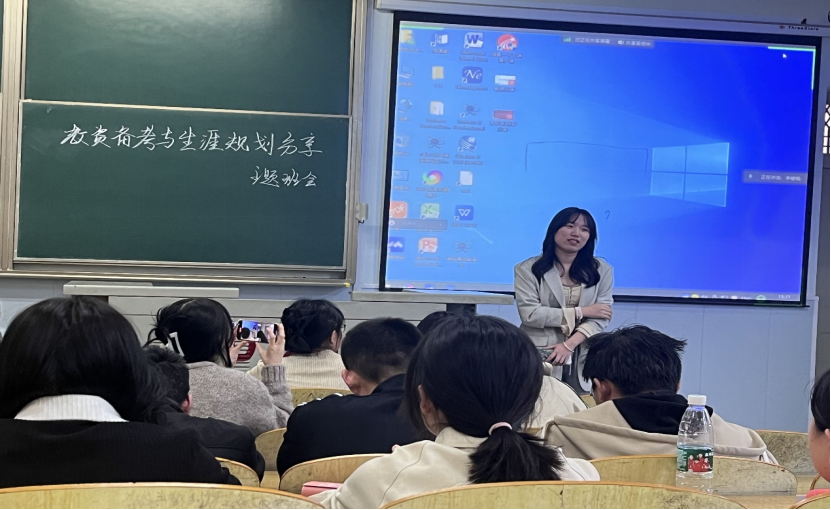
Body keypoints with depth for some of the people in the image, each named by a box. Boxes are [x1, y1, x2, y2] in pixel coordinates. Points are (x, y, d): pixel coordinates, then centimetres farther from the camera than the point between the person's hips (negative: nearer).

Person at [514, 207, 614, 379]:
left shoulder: (602, 270, 9)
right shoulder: (528, 269, 3)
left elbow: (601, 318, 1)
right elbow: (530, 315, -7)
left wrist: (569, 345, -13)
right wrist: (581, 312, -6)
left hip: (583, 353, 2)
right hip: (539, 353, -1)